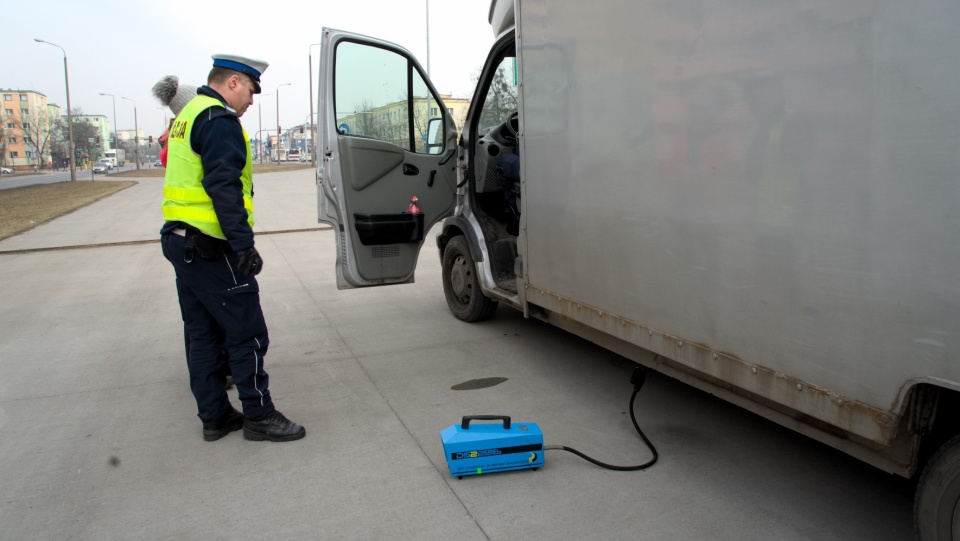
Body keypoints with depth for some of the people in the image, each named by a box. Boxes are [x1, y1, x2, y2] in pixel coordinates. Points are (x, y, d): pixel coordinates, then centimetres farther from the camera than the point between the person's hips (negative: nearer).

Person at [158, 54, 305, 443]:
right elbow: (223, 188, -22)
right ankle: (259, 416, 6)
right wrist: (244, 244, -23)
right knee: (247, 334, -3)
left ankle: (214, 416, 21)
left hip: (180, 240, 11)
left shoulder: (188, 115, 19)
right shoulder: (219, 120, -13)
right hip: (210, 247, -11)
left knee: (203, 334, 13)